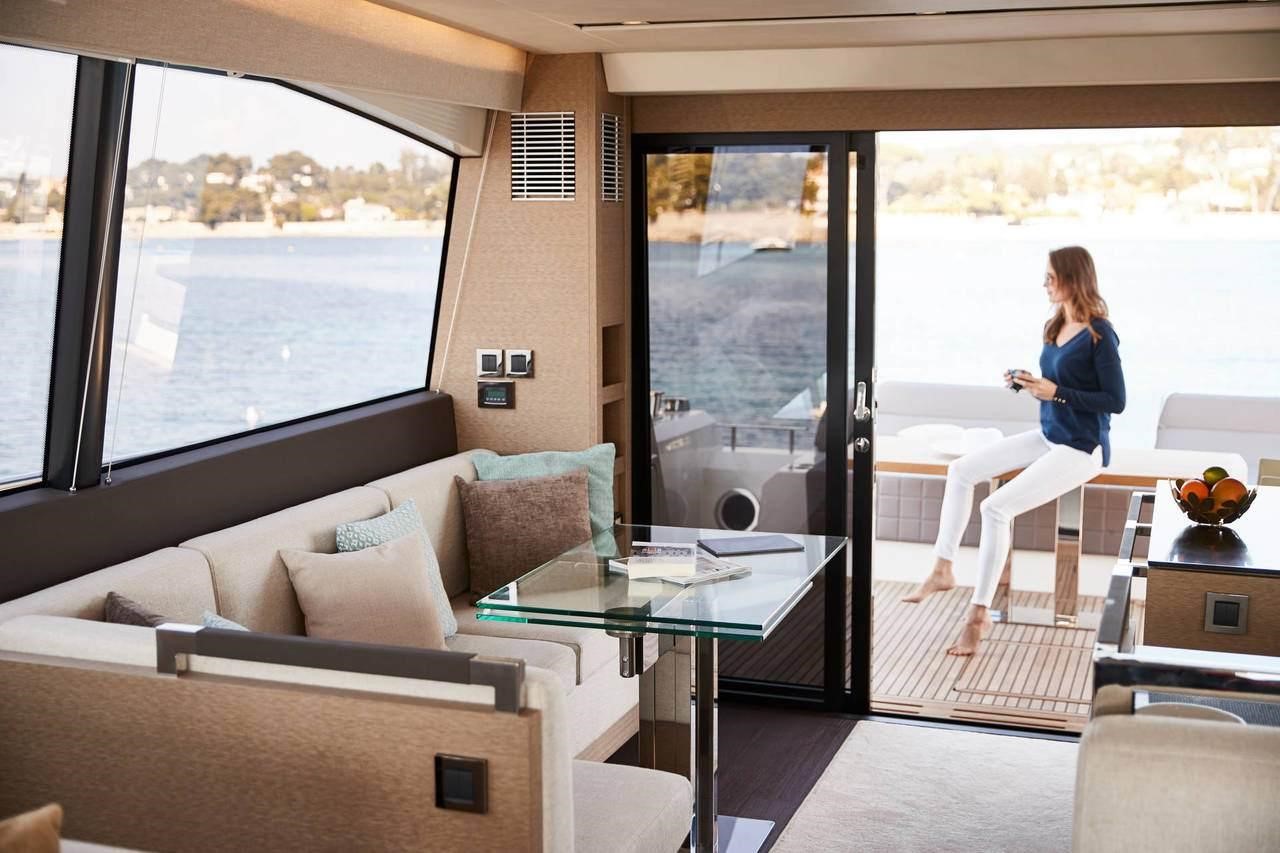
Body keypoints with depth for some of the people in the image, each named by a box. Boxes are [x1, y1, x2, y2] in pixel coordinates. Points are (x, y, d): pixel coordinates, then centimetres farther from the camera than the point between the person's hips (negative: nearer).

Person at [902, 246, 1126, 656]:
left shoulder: (1099, 335, -19)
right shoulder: (1056, 325, 6)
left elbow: (1116, 401, -18)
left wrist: (1055, 392, -23)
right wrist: (1026, 382, -3)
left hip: (1082, 449, -9)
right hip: (1048, 436, 9)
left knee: (996, 508, -21)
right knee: (961, 471, 3)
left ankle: (979, 613, -9)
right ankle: (943, 570, 10)